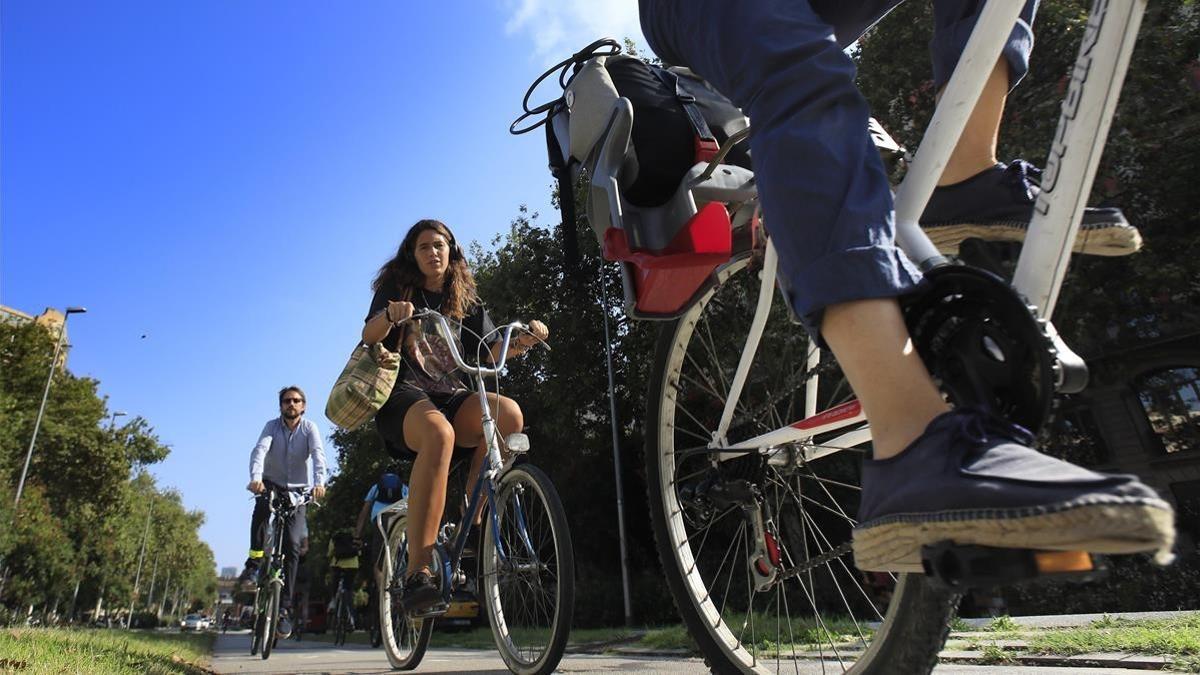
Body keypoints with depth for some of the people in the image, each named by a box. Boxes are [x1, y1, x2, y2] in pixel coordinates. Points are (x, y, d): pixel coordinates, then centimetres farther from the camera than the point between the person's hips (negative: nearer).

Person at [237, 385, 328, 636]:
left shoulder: (310, 428, -9)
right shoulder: (272, 426, -7)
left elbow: (318, 454, -25)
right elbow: (260, 450, -24)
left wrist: (319, 483, -44)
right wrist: (255, 478, -45)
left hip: (298, 490, 0)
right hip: (272, 484, 0)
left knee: (292, 545, -11)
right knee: (262, 507, -36)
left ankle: (284, 608, -6)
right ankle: (254, 562, -21)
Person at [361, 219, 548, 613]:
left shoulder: (466, 303, 18)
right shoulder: (396, 289, 11)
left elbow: (492, 352, 5)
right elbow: (369, 337, -6)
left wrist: (522, 341, -17)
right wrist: (390, 317, -30)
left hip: (451, 396, 4)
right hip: (404, 395, -3)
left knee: (508, 413, -30)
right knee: (438, 432, -40)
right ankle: (417, 573, -40)